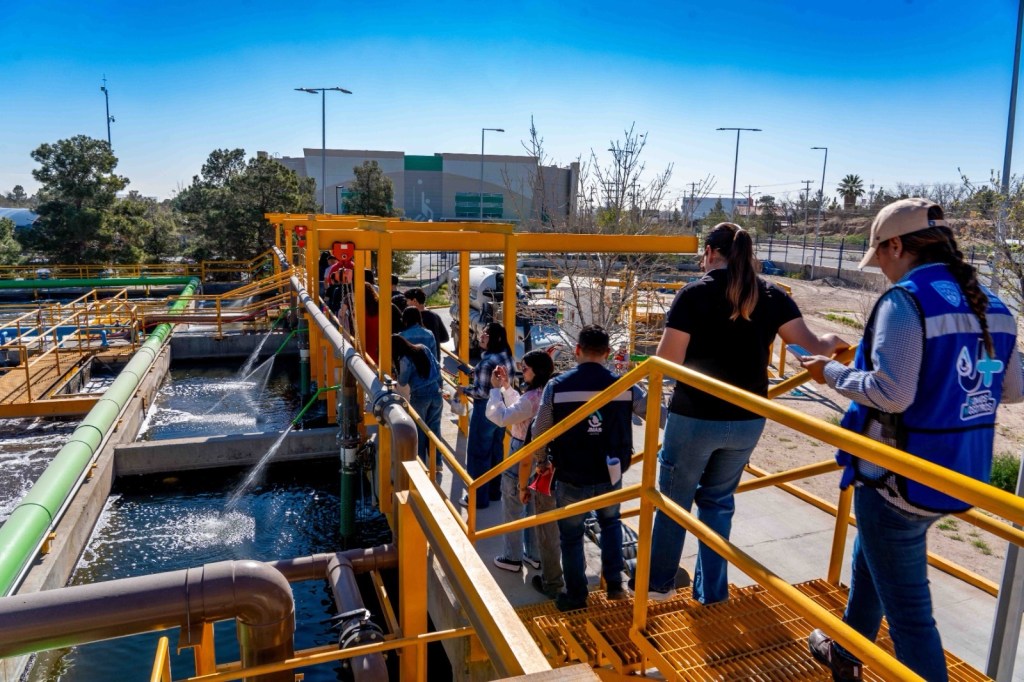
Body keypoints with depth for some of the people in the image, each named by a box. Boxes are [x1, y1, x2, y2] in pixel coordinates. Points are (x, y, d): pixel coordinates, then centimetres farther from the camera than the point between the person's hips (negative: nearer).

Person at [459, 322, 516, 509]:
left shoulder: (488, 362, -23)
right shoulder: (507, 357, 3)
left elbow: (482, 392, -24)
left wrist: (465, 389, -7)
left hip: (486, 411, -9)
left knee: (478, 453, 4)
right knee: (496, 451, 19)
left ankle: (479, 498, 13)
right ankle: (494, 491, 31)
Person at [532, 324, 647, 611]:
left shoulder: (556, 386, -12)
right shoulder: (624, 387, -8)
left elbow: (539, 434, -7)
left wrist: (542, 461, 12)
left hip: (571, 481, -2)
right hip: (610, 479, 2)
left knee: (571, 536, 19)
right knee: (610, 523, 30)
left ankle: (576, 597, 31)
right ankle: (615, 584, 30)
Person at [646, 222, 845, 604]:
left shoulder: (694, 293, -13)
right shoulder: (772, 296, 0)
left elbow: (666, 360, -16)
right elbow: (810, 345, 2)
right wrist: (832, 342, 24)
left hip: (694, 417, -4)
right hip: (747, 421, 4)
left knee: (673, 501, 14)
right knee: (718, 501, 21)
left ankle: (658, 583, 29)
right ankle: (712, 590, 29)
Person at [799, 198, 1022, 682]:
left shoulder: (905, 300, -20)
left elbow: (891, 394, -27)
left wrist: (832, 373, -11)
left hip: (902, 480, -9)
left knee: (907, 607, 5)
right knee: (871, 562, 29)